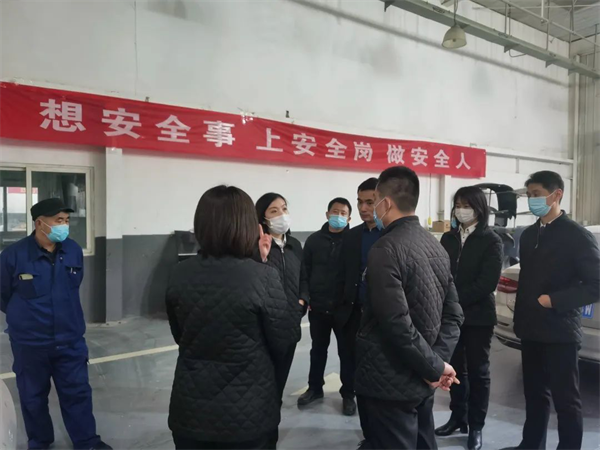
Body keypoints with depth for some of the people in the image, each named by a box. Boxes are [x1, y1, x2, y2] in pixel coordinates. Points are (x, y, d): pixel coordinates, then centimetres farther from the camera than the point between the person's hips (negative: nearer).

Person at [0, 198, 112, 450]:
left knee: (78, 392, 11)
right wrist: (24, 317, 12)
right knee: (33, 397, 16)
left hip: (70, 340, 2)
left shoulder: (74, 251, -5)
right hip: (30, 343, -2)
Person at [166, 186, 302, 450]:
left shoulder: (179, 275, -8)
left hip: (189, 411, 3)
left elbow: (179, 335, 7)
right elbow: (284, 342, -10)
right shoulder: (262, 277, -20)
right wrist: (296, 307, 7)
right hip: (246, 414, -2)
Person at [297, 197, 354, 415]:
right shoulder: (314, 240, 3)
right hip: (318, 307, 3)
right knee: (318, 349, 18)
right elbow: (305, 271, 5)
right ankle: (315, 388, 35)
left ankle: (348, 394, 25)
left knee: (347, 352, 10)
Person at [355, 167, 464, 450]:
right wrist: (438, 361, -2)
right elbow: (453, 314, 6)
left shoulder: (385, 249, -19)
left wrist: (434, 366, -14)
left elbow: (396, 322, -25)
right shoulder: (436, 246, 7)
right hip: (422, 382, 8)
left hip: (389, 383, -8)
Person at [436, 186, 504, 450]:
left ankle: (476, 426, 21)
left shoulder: (491, 241, -6)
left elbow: (487, 282, -15)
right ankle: (458, 417, 28)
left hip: (478, 315, -4)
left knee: (477, 371, 8)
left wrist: (456, 299, -18)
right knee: (455, 368, 13)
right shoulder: (448, 238, 7)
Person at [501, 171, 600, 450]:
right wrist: (520, 321, 10)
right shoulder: (528, 235, 10)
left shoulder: (577, 236, -9)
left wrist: (553, 300, -18)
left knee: (566, 399, 6)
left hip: (560, 332, -6)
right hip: (531, 330, 6)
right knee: (535, 394, 17)